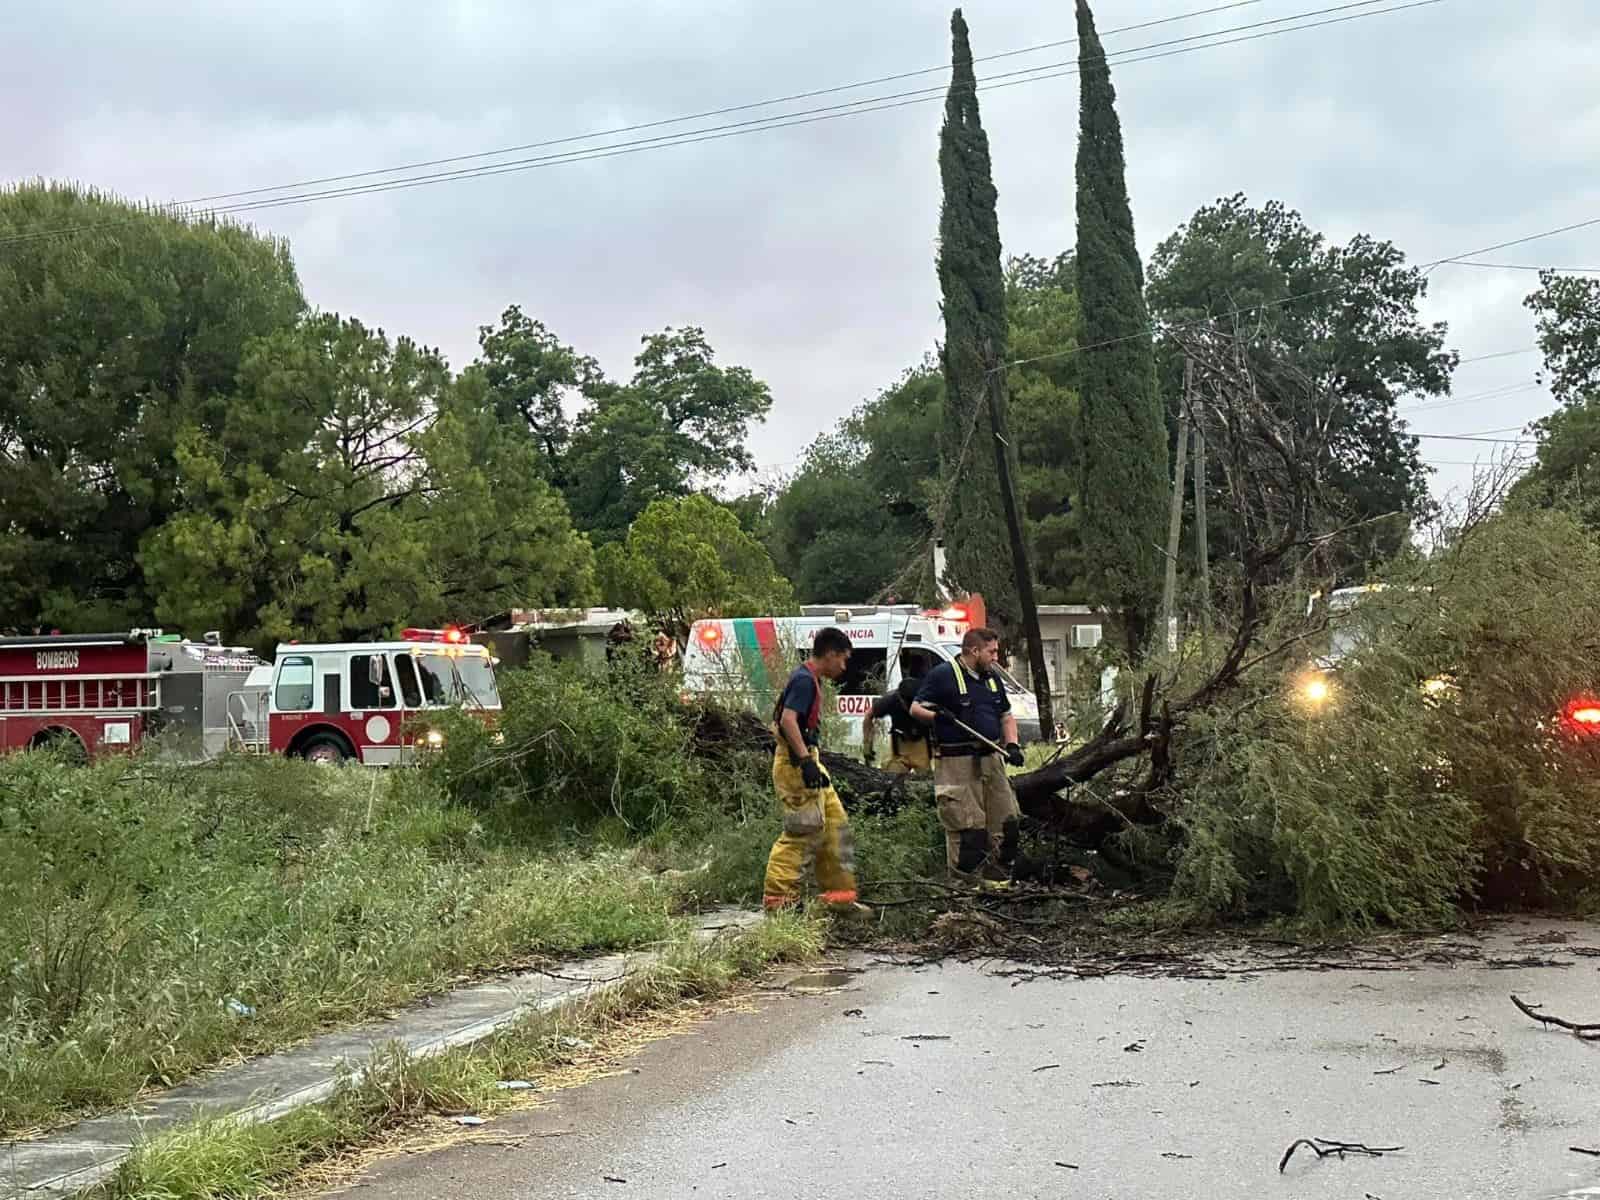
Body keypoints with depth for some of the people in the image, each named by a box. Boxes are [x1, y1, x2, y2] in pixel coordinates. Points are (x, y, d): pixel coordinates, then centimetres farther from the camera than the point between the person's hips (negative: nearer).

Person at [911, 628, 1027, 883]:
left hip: (991, 759, 8)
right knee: (966, 825, -8)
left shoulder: (992, 678, 17)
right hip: (957, 763, -7)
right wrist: (936, 715, -26)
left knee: (1006, 819, 9)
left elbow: (1006, 716, 24)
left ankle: (998, 874, 21)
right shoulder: (942, 675, -5)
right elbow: (915, 708, -4)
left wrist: (1012, 745, 7)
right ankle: (966, 880, 1)